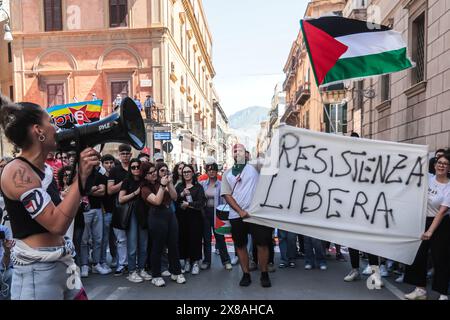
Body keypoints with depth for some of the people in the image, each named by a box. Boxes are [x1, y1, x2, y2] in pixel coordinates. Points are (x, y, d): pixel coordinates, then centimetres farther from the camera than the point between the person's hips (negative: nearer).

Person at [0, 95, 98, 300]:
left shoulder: (45, 168, 7)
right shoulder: (17, 172, -19)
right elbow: (57, 224, -26)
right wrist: (81, 177, -27)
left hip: (62, 262, 8)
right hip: (37, 271, -8)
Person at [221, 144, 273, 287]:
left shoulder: (254, 166, 2)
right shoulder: (227, 173, 8)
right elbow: (227, 195, 2)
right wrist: (240, 211, -9)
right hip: (236, 215, 2)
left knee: (262, 243, 1)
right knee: (240, 245, 9)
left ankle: (264, 274, 18)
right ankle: (246, 274, 23)